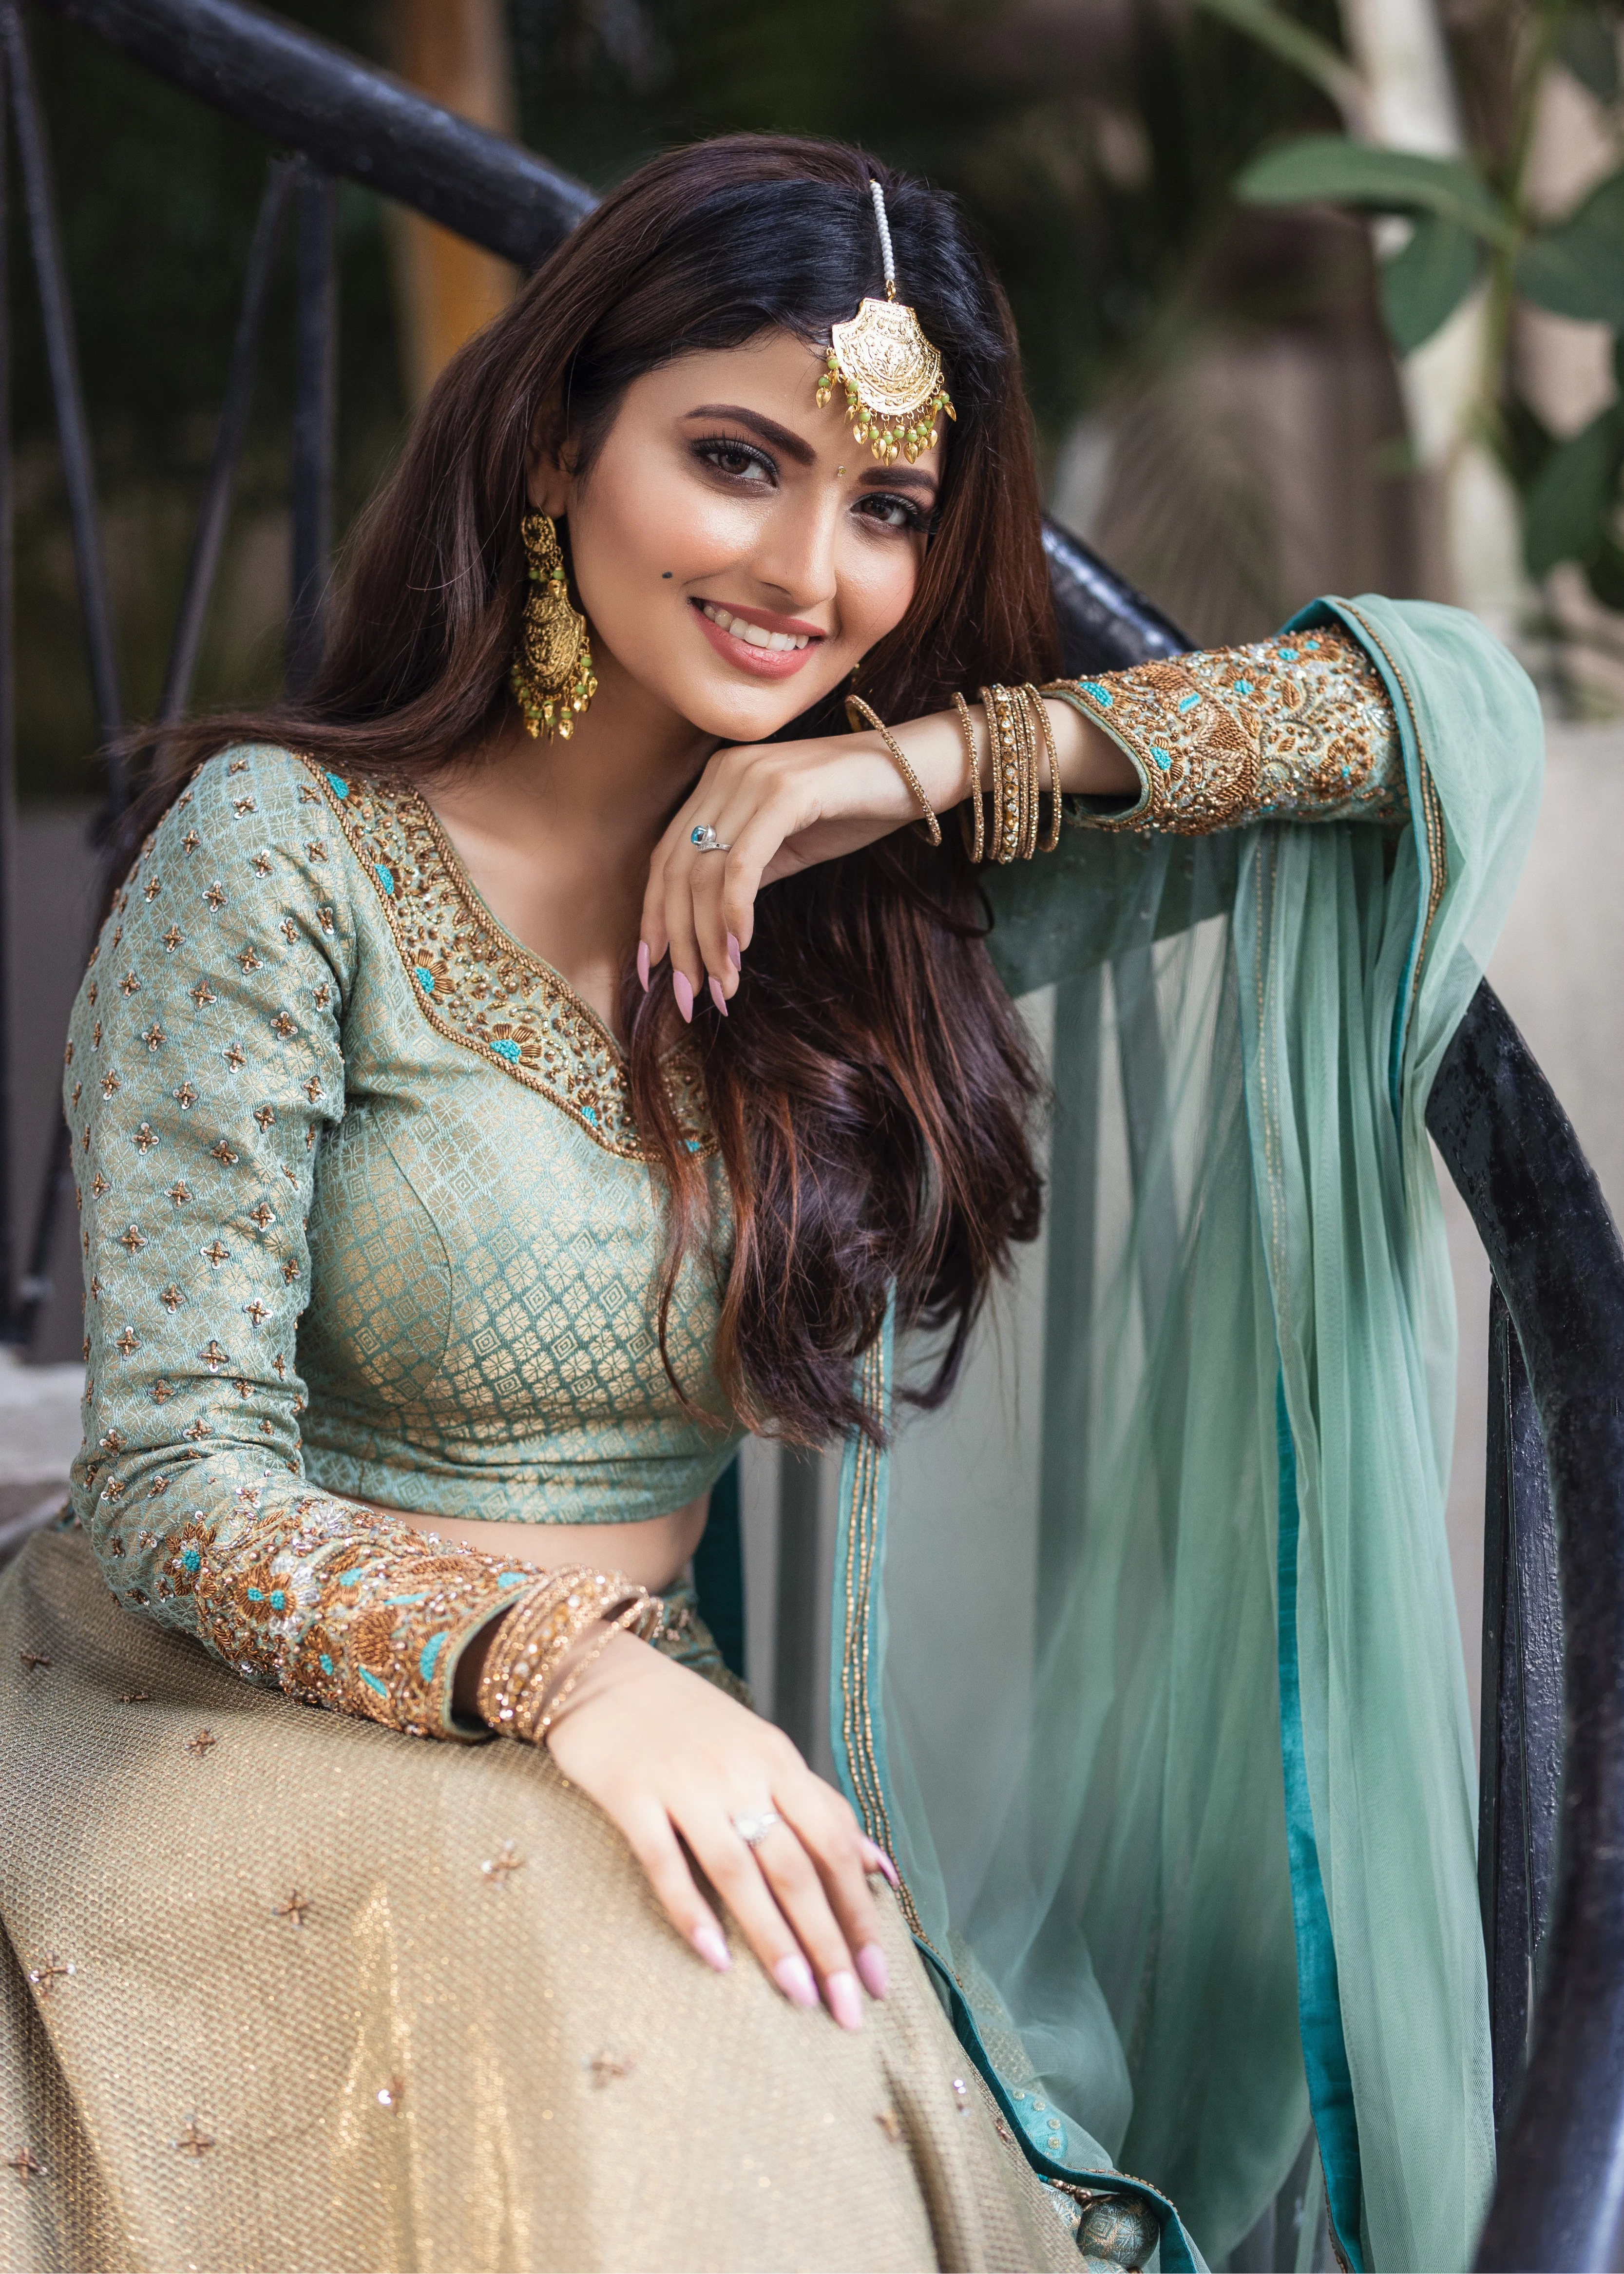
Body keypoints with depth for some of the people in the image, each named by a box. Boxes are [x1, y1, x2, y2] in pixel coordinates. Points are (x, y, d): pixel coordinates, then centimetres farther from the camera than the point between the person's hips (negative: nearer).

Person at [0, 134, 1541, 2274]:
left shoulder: (878, 897, 5)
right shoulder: (284, 851, -8)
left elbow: (1462, 701, 1)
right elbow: (178, 1487, -11)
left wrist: (952, 759, -10)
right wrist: (561, 1671, -29)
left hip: (634, 1751, 3)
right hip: (239, 1746, -3)